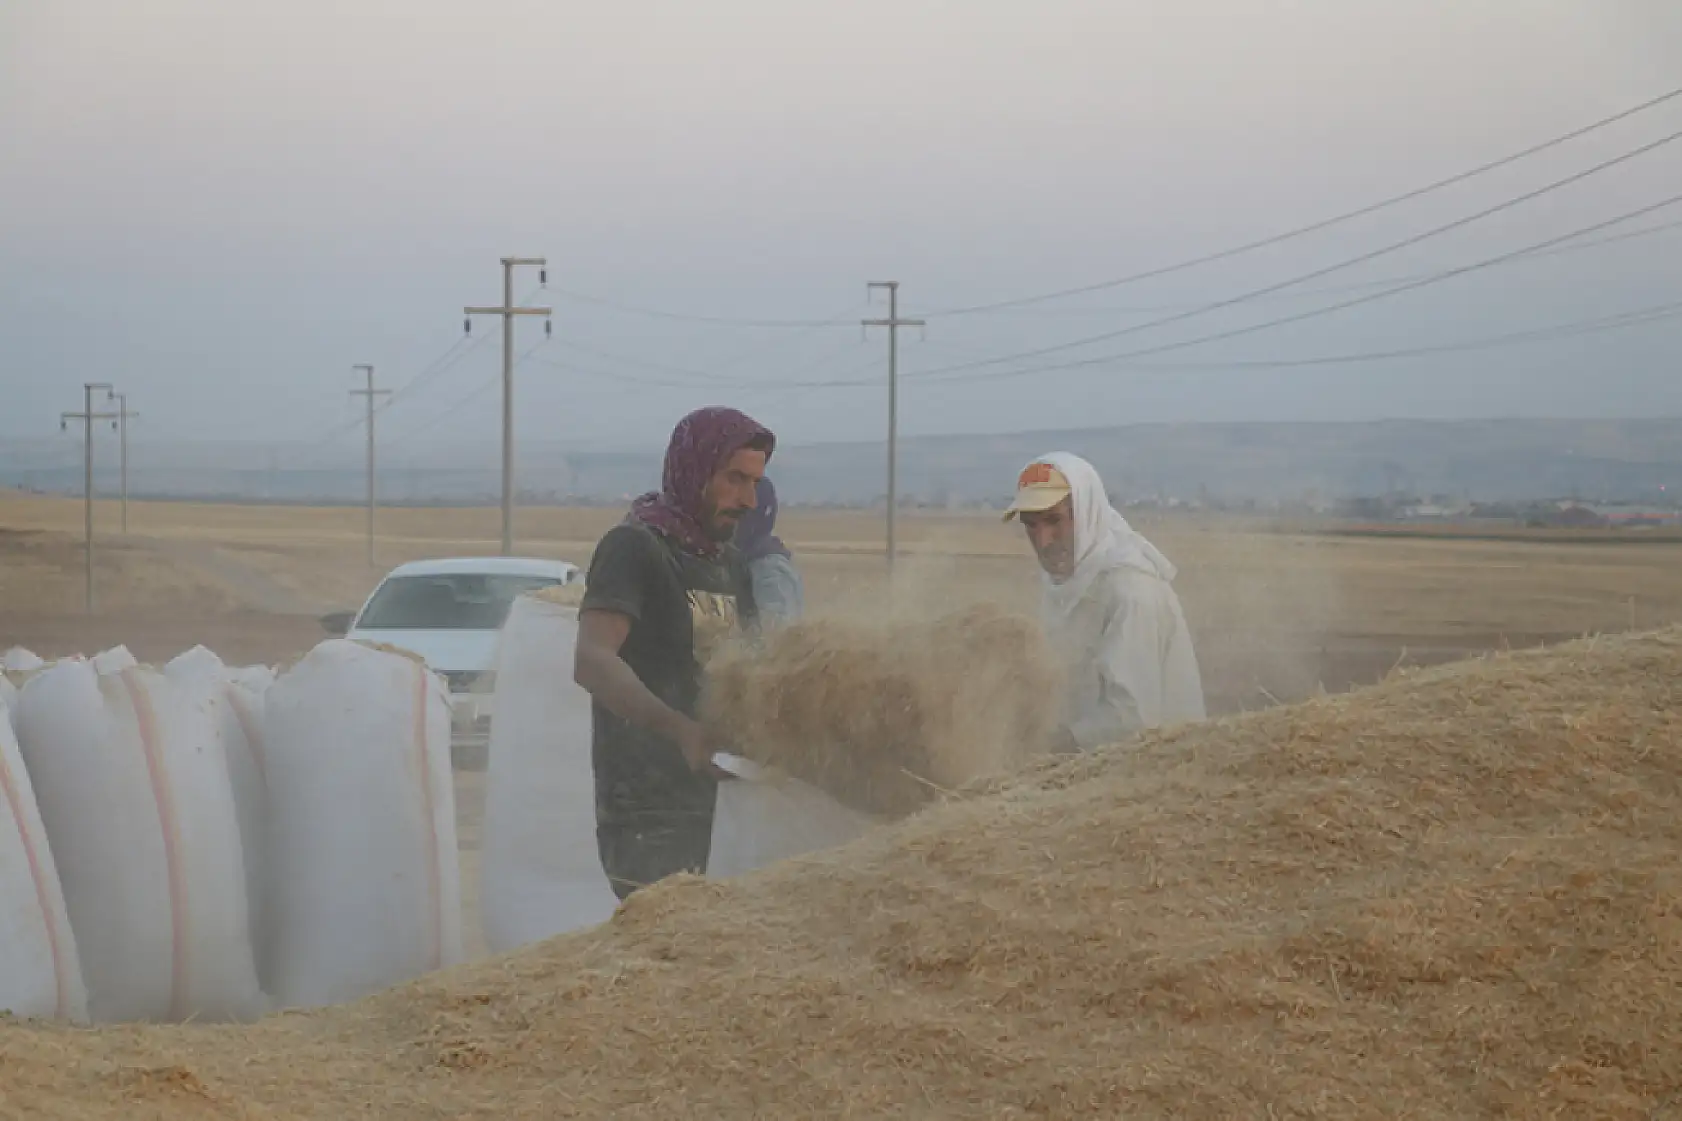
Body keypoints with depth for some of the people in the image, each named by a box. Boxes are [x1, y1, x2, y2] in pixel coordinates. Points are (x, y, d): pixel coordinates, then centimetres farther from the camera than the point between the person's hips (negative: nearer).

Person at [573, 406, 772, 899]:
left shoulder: (731, 564, 19)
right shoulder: (634, 548, -7)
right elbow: (592, 662, -22)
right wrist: (679, 730, -35)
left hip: (712, 800, 8)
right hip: (647, 808, -8)